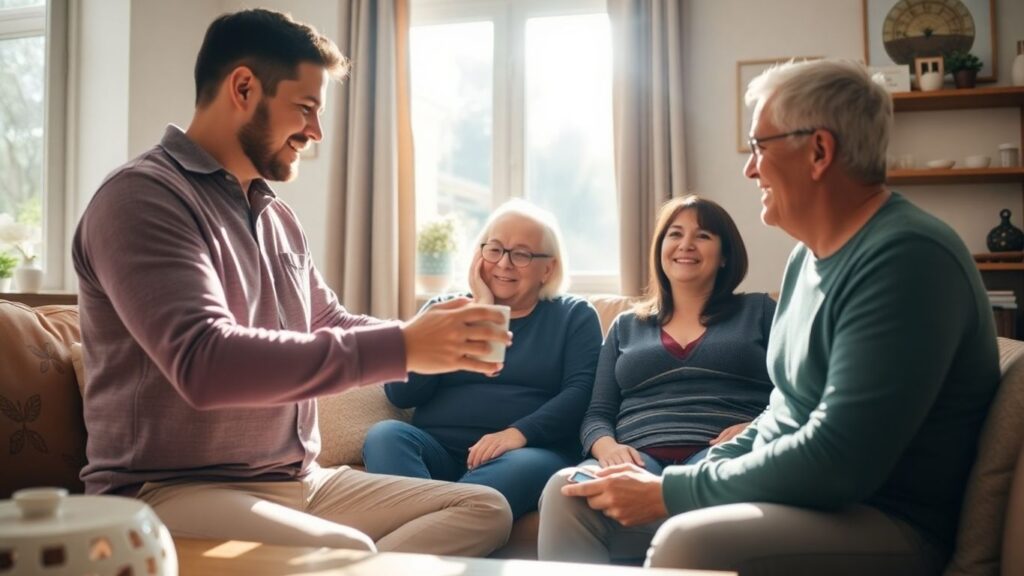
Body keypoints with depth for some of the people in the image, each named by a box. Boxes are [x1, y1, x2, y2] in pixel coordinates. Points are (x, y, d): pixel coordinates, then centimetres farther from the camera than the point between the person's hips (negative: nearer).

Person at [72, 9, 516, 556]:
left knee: (486, 508, 0)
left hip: (297, 480, 9)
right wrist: (400, 347, -26)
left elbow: (331, 325, 22)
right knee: (347, 554, -37)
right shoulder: (143, 196, -13)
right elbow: (204, 362, -27)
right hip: (174, 489, -9)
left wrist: (422, 335, 1)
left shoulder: (278, 217, 14)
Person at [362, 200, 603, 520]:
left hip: (530, 451, -2)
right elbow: (400, 393, 3)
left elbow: (581, 392, -3)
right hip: (438, 449, 2)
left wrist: (520, 433, -20)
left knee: (525, 467, -37)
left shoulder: (574, 316, 15)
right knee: (385, 434, -29)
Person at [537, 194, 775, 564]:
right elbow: (597, 413, 18)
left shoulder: (759, 311, 21)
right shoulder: (626, 325, 26)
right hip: (637, 457, 3)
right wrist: (606, 446, -6)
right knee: (564, 489, -33)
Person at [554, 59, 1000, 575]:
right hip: (790, 493, 9)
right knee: (577, 497, 3)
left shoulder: (906, 259, -20)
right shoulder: (808, 256, 10)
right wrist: (695, 474, 2)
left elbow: (836, 461, -27)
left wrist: (672, 492, -19)